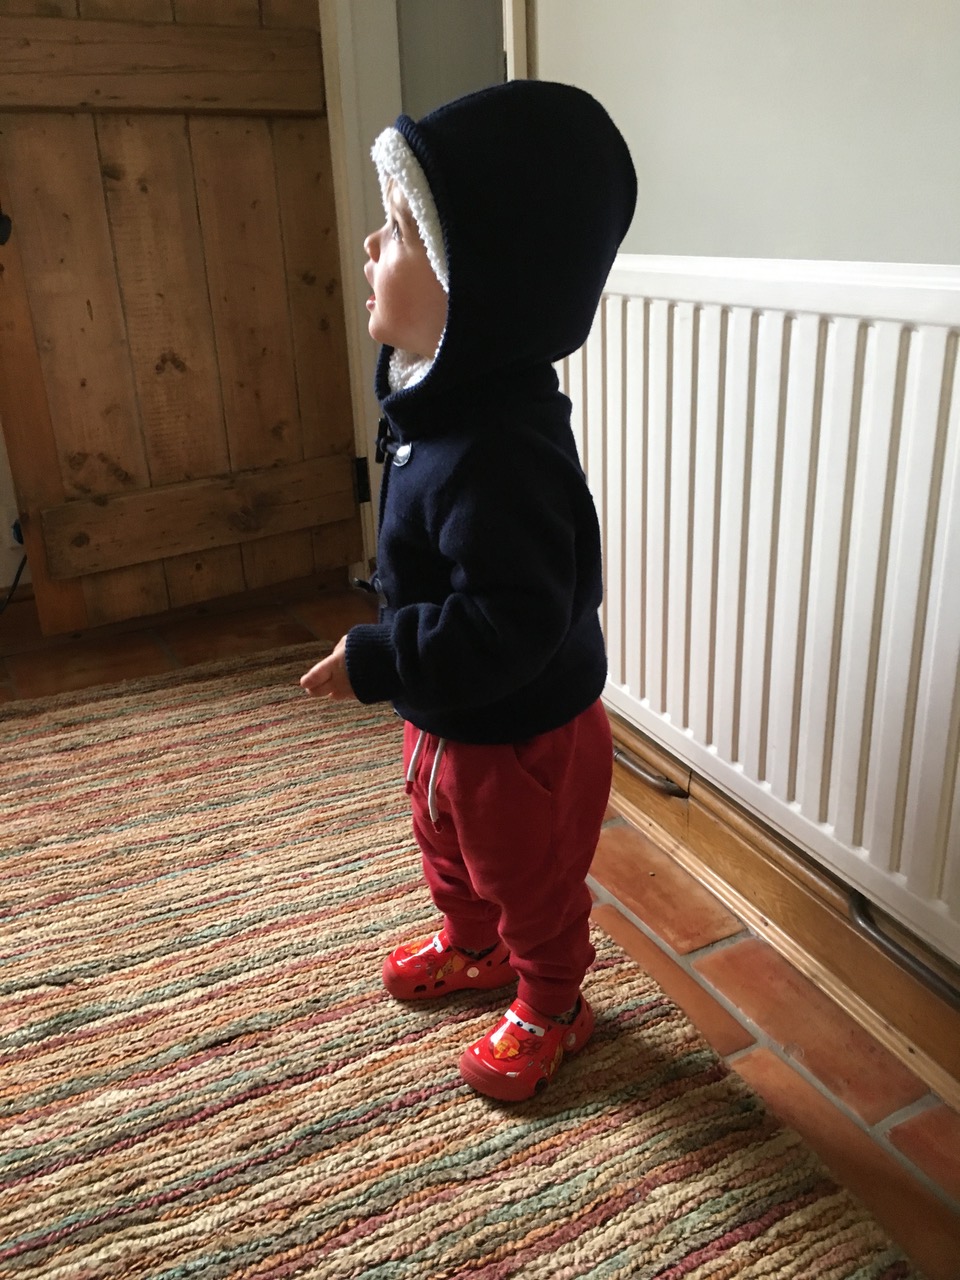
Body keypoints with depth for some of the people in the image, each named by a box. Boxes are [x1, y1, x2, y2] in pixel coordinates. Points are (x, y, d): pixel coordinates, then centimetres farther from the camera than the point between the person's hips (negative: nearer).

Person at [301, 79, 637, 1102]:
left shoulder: (495, 455, -36)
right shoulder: (448, 411, -4)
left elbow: (510, 621, -38)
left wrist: (376, 659, -29)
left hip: (520, 741, -9)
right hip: (450, 722, 9)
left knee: (531, 884, 17)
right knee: (448, 849, 31)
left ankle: (548, 1009, 44)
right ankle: (471, 948, 59)